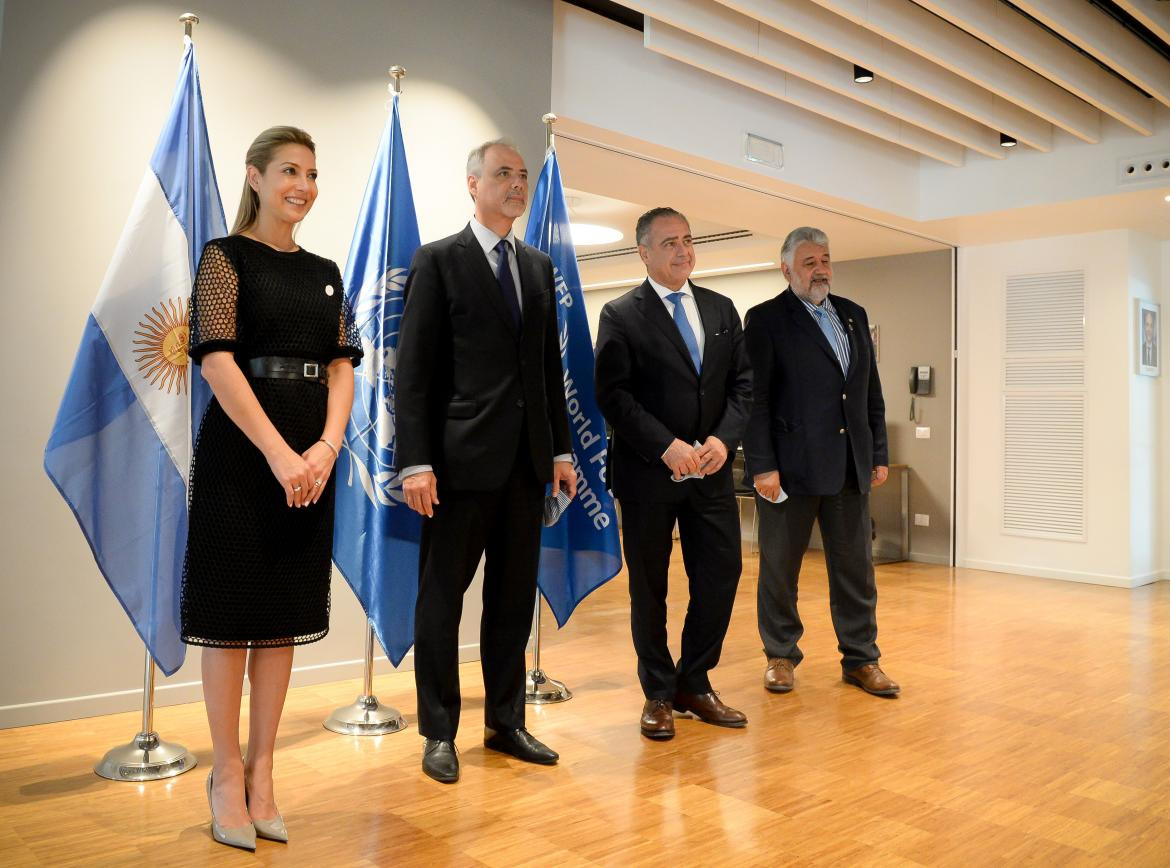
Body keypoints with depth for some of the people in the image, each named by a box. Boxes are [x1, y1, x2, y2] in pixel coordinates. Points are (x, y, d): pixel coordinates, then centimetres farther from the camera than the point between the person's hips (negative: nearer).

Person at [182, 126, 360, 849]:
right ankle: (228, 774, 15)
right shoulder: (226, 256, -1)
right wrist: (278, 452, -19)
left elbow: (343, 365, 9)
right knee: (233, 610, 1)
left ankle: (262, 771, 19)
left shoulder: (325, 273, 15)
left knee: (284, 614, 8)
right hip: (241, 447, -5)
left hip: (309, 455, 5)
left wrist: (327, 446, -8)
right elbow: (217, 358, -11)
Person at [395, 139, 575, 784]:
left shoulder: (539, 266, 15)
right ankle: (439, 733, 18)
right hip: (463, 457, -5)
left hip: (527, 459, 6)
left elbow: (550, 365, 15)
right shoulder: (438, 261, -2)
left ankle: (506, 723, 25)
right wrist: (416, 463, -14)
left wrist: (561, 449, 9)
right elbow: (414, 369, -7)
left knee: (514, 598, 12)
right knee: (442, 597, 5)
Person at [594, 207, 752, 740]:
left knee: (721, 574, 4)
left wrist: (724, 439, -8)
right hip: (649, 471, -4)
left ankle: (694, 684, 23)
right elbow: (612, 395, -10)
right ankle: (659, 695, 22)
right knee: (649, 586, 6)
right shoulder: (621, 315, -3)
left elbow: (742, 384, 8)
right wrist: (667, 447, -17)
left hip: (711, 469, 4)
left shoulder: (721, 310, 11)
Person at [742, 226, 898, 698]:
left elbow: (872, 391, 16)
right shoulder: (766, 319, -3)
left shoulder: (854, 315, 14)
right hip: (791, 465, -5)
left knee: (855, 566, 9)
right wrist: (762, 465, -15)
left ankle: (860, 658, 21)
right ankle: (780, 655, 21)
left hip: (850, 465, 5)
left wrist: (879, 454, 11)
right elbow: (755, 398, -9)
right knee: (779, 567, 7)